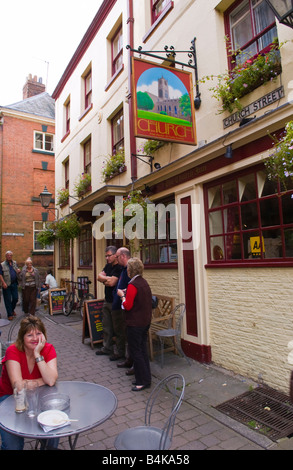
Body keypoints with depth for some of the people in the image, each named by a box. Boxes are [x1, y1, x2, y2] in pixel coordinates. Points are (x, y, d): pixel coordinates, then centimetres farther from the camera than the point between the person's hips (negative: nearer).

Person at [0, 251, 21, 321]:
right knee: (8, 300, 3)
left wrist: (19, 271, -4)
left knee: (15, 298, 7)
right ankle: (9, 314, 13)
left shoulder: (15, 263, 12)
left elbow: (17, 273, 20)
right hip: (7, 285, -4)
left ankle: (12, 310, 33)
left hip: (14, 284, 4)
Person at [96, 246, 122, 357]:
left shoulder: (120, 268, -18)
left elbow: (112, 283, -25)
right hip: (107, 301, 9)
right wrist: (108, 279, -12)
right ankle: (107, 347, 31)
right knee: (106, 326, 17)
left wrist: (104, 280, -7)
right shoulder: (108, 266, 11)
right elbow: (99, 277, 5)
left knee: (117, 327, 2)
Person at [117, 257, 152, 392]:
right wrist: (126, 294, 12)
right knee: (142, 349, 17)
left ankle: (143, 381, 10)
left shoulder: (133, 285, -20)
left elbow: (128, 306, -21)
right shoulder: (144, 282, 7)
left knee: (135, 351, 3)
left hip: (135, 323, -9)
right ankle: (146, 378, 27)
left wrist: (122, 295, -5)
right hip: (145, 321, 9)